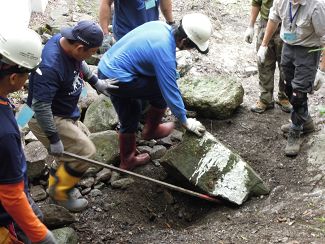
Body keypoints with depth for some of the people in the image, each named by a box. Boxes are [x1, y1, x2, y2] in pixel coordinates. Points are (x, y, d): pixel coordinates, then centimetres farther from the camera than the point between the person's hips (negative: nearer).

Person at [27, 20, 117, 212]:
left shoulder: (68, 42, -9)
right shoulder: (50, 66, -37)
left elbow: (80, 64, 15)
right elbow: (40, 106, -34)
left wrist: (96, 82, 18)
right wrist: (53, 139, -28)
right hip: (48, 119, -9)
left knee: (71, 152, 20)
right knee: (85, 152, -9)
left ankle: (56, 184, 40)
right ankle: (59, 193, 9)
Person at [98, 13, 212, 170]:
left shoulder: (161, 26, 0)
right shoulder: (165, 54, -24)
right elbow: (170, 92, -16)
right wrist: (185, 121, -3)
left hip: (106, 69, 9)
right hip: (118, 79, -9)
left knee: (129, 118, 22)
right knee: (163, 91, 2)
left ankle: (127, 160, 36)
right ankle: (151, 131, 21)